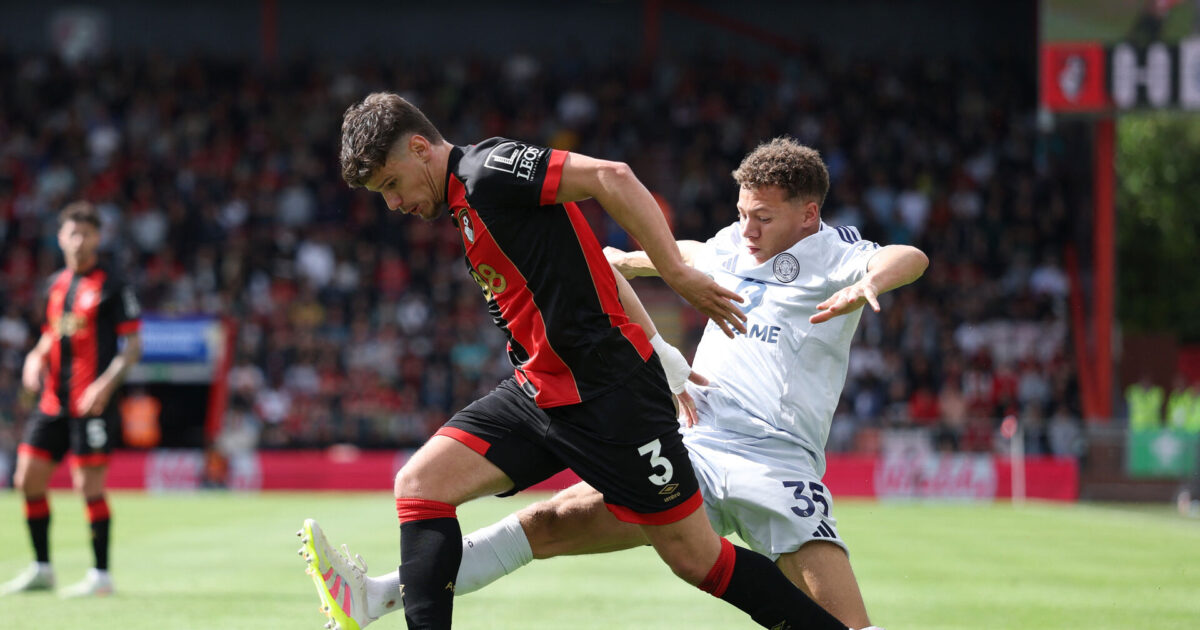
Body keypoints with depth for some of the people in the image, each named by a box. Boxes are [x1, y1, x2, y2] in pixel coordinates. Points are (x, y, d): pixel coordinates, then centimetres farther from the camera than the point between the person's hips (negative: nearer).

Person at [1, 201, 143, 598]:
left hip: (92, 401, -7)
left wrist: (107, 384, -19)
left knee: (89, 484, -8)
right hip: (53, 398, 7)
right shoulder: (56, 285, 14)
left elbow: (133, 345, -7)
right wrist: (36, 359, 3)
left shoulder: (111, 287, -5)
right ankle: (41, 569, 16)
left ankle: (101, 575, 2)